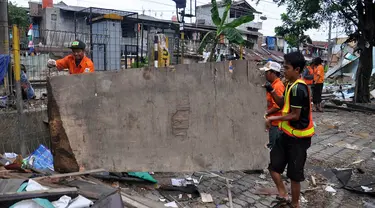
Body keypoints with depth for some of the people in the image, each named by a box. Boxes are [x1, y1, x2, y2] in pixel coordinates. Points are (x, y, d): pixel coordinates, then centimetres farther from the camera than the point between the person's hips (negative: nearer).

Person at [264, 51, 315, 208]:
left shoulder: (298, 88, -23)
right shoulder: (291, 85, 6)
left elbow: (295, 115, -23)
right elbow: (282, 104, 15)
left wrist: (272, 119, -19)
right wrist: (271, 90, 1)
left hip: (298, 137, -9)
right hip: (288, 134, 9)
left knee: (294, 174, 6)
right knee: (273, 164, 13)